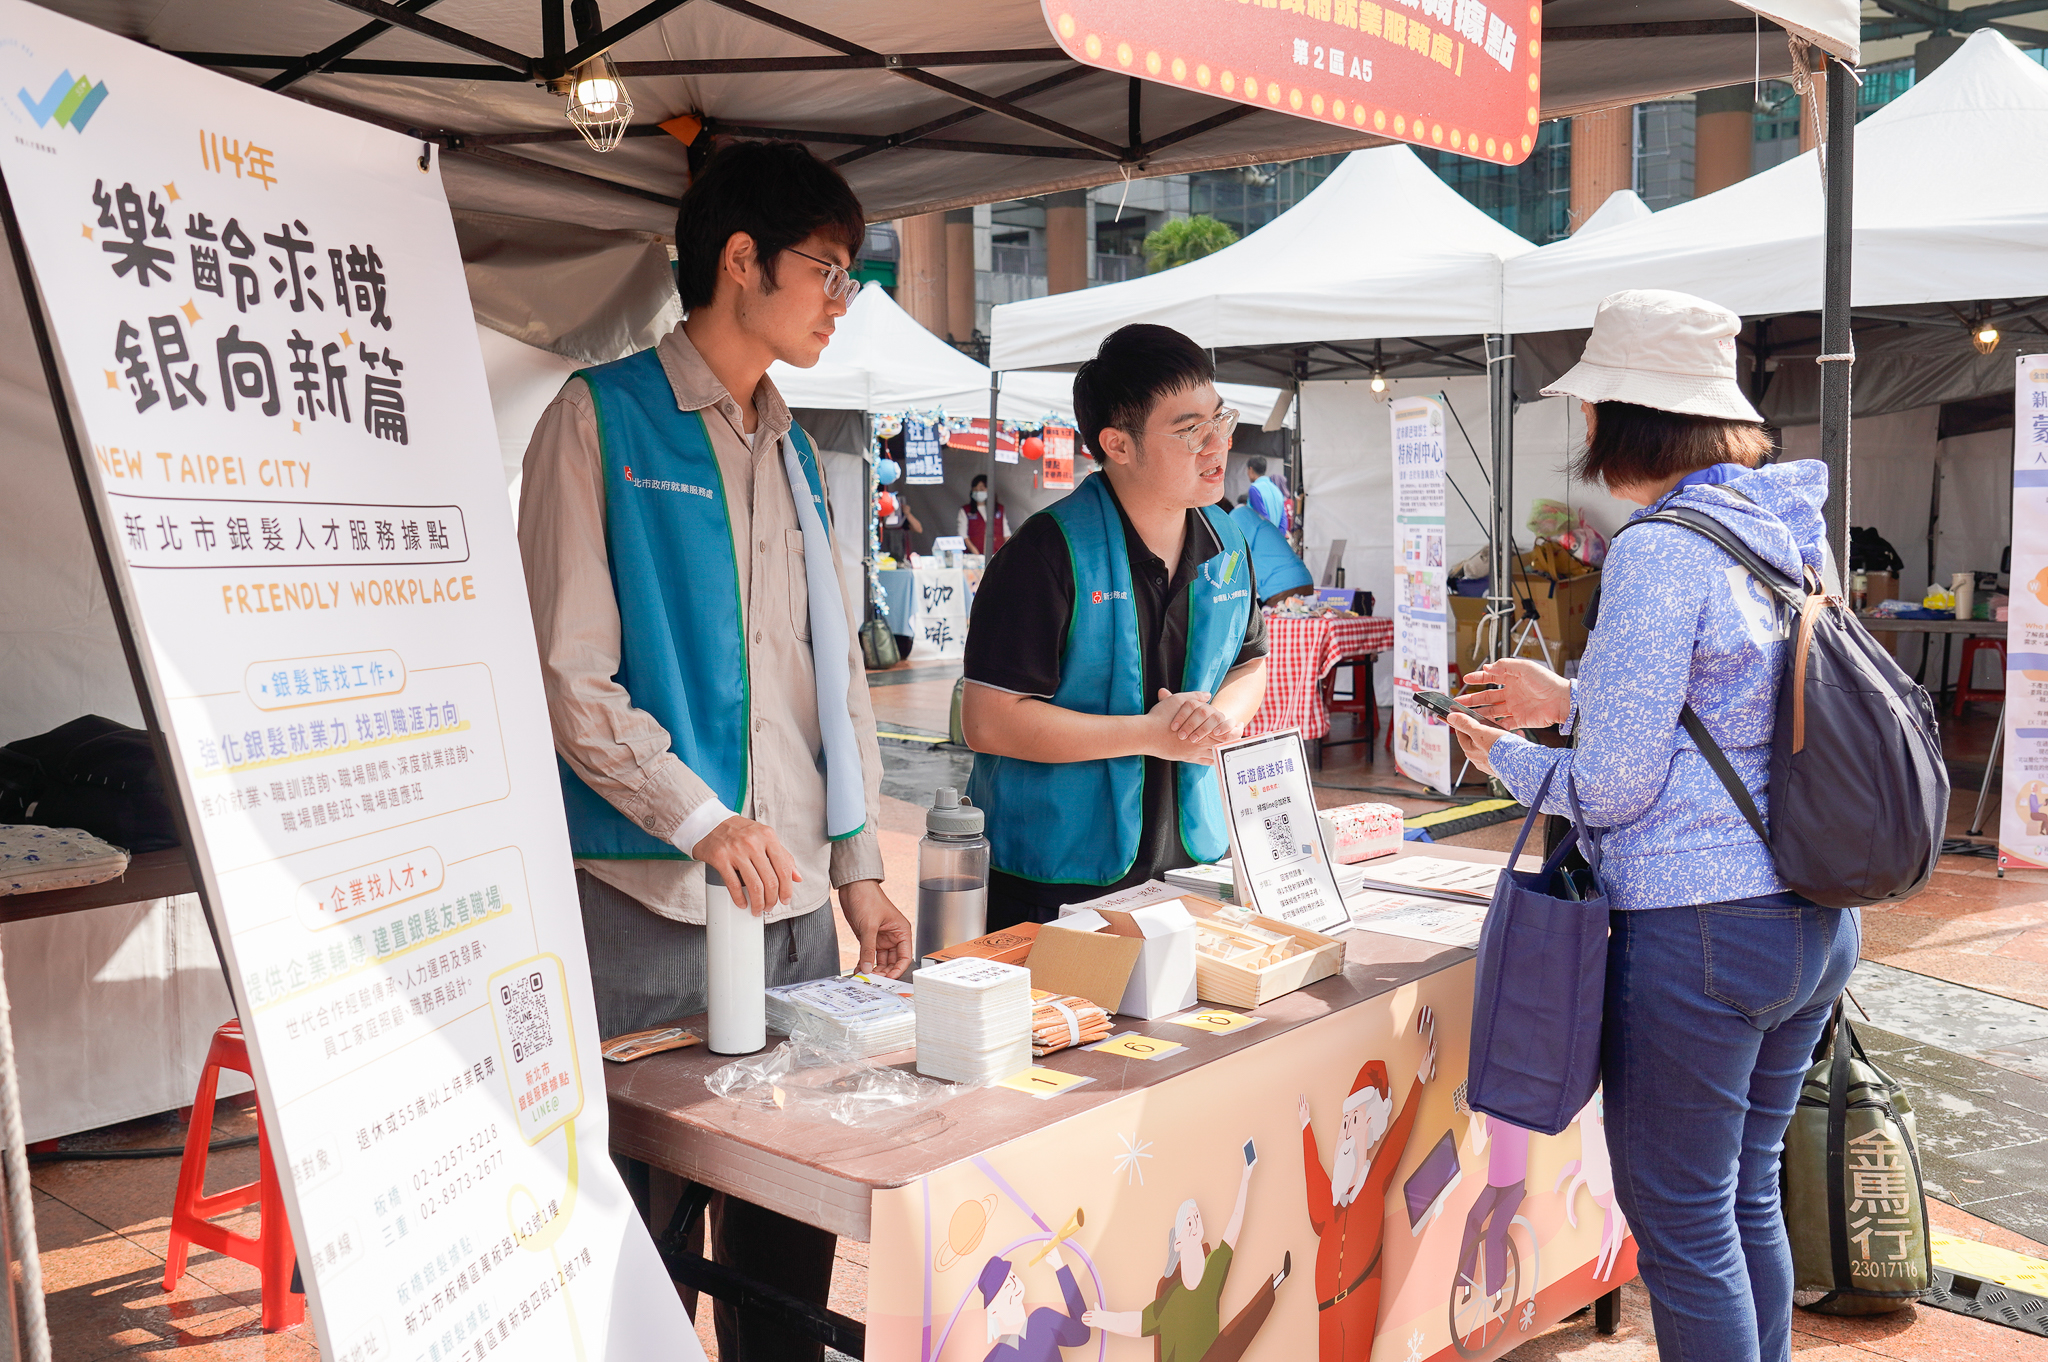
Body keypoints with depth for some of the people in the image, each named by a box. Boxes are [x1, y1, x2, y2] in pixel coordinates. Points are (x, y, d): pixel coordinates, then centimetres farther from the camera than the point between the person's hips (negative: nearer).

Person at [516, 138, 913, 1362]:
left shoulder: (794, 455, 15)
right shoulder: (602, 419, -4)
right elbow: (570, 673, -11)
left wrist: (861, 866, 12)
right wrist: (705, 823, -18)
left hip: (796, 900, 6)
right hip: (646, 899, -6)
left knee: (792, 1208, 14)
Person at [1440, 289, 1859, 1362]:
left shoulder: (1659, 550, -18)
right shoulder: (1791, 532, 8)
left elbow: (1615, 785, -17)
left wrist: (1507, 758, 2)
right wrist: (1571, 699, 19)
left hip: (1699, 934, -9)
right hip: (1816, 920, 9)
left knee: (1679, 1218, 5)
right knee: (1749, 1195, 22)